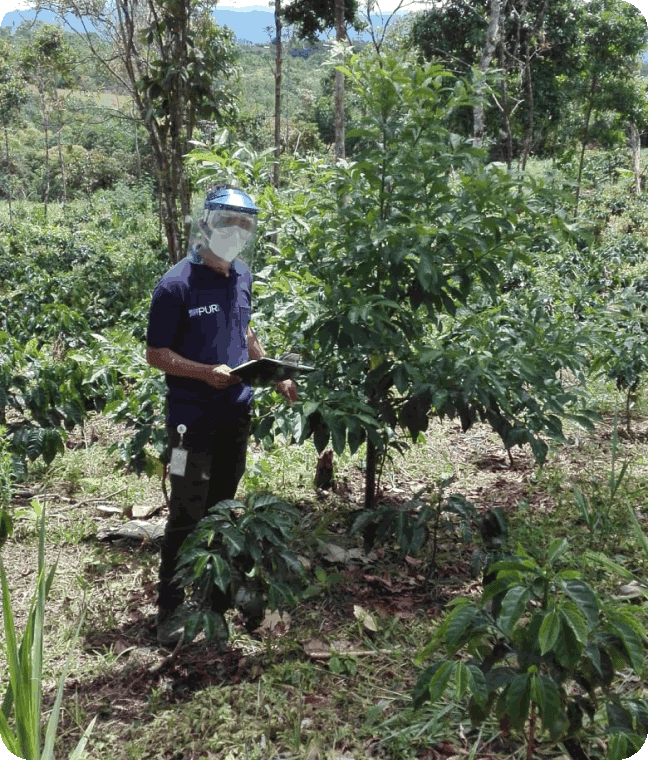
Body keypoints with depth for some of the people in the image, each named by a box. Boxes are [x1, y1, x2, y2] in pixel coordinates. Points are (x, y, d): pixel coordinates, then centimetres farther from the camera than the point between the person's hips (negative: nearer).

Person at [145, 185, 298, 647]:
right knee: (187, 515, -2)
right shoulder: (177, 286, -14)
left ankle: (216, 594, 33)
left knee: (222, 506, 17)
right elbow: (157, 354, -11)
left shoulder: (242, 278, 6)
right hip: (194, 417, -6)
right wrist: (208, 373, -24)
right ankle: (171, 610, 11)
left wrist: (275, 376, 10)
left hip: (236, 413, 6)